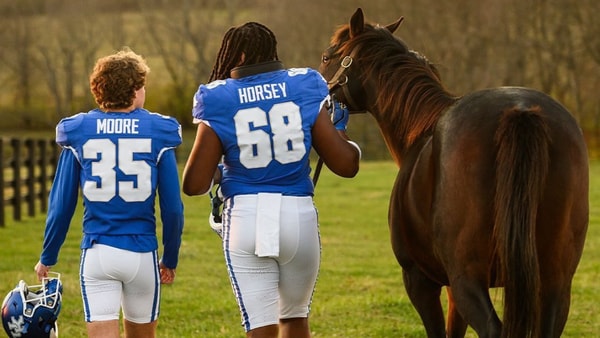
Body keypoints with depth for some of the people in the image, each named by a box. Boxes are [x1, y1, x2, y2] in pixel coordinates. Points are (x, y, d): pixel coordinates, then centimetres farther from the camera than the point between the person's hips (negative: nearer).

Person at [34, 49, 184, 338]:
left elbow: (61, 205, 1)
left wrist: (47, 258, 14)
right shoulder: (158, 134, -3)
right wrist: (170, 259, 12)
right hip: (142, 254, 0)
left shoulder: (78, 133, -1)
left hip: (96, 256, 0)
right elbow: (172, 208, -2)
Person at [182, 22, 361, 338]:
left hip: (245, 216, -2)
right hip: (298, 214, 2)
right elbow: (346, 164, 2)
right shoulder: (304, 90, 1)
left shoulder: (218, 102, -4)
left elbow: (194, 185, -3)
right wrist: (339, 128, 22)